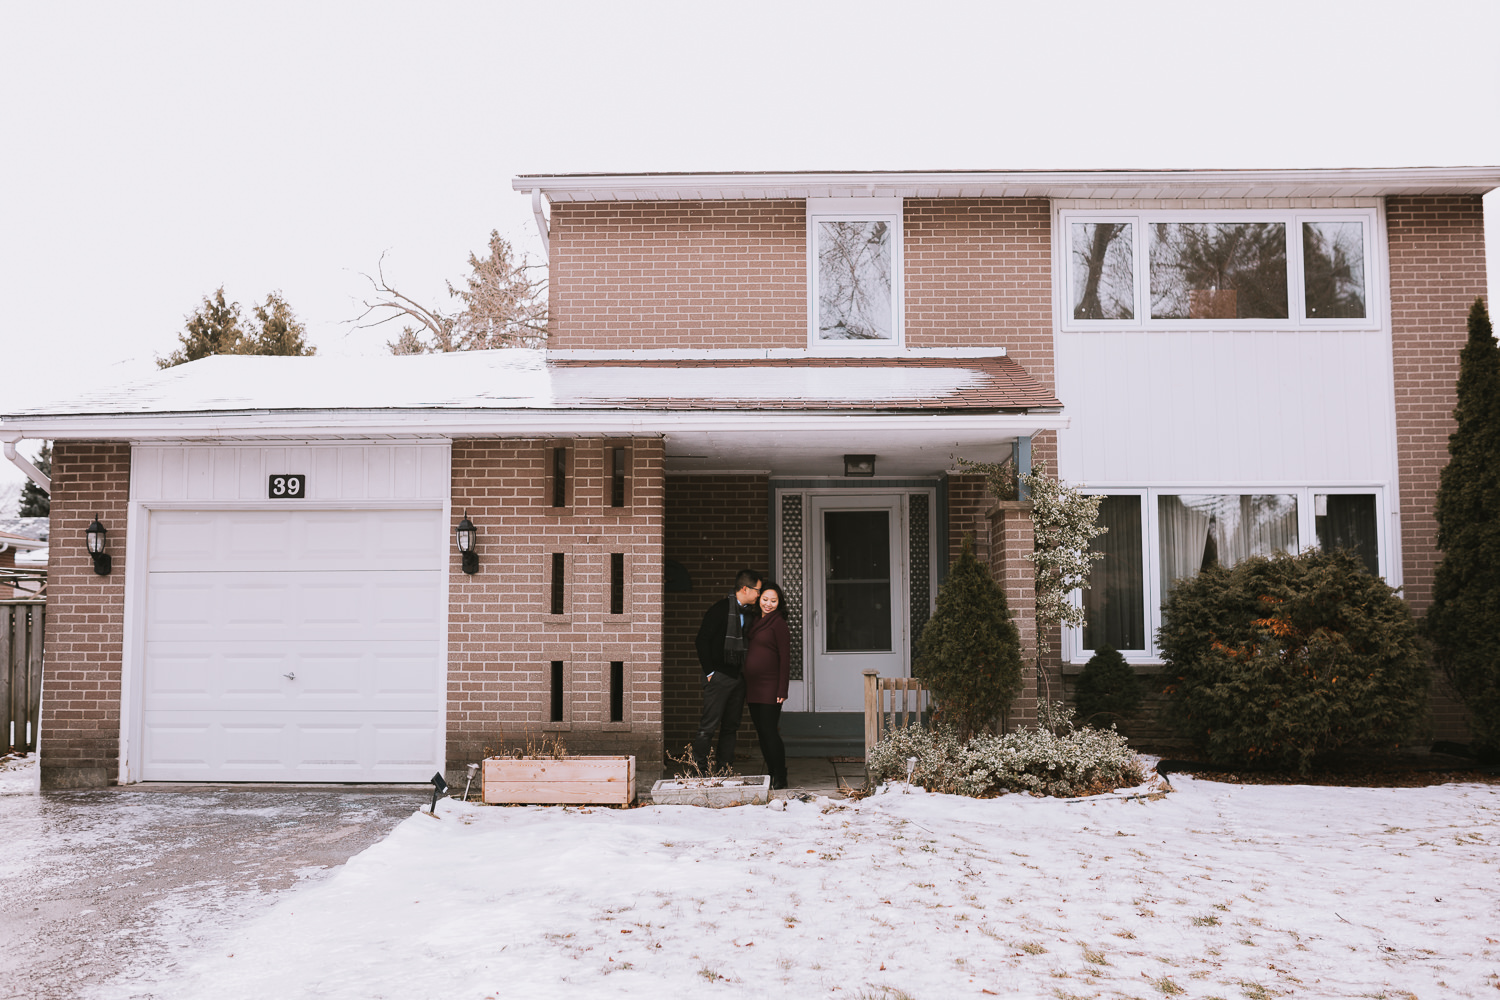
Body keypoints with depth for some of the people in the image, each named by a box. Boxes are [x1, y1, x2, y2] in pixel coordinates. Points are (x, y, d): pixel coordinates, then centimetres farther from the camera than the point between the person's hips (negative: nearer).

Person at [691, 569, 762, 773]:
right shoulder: (721, 609, -9)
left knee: (731, 726, 9)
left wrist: (744, 671, 10)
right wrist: (709, 671, -11)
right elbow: (702, 640, -10)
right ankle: (699, 770, 0)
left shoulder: (749, 613, 13)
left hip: (738, 677, 7)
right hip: (719, 677, -7)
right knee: (709, 726, -6)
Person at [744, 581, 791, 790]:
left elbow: (785, 658, -10)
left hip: (769, 688, -7)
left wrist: (782, 690, -15)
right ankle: (771, 775, 18)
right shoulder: (756, 622, 15)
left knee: (769, 731, -7)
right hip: (753, 688, 8)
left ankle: (780, 778, 1)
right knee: (761, 732, 10)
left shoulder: (778, 623, -7)